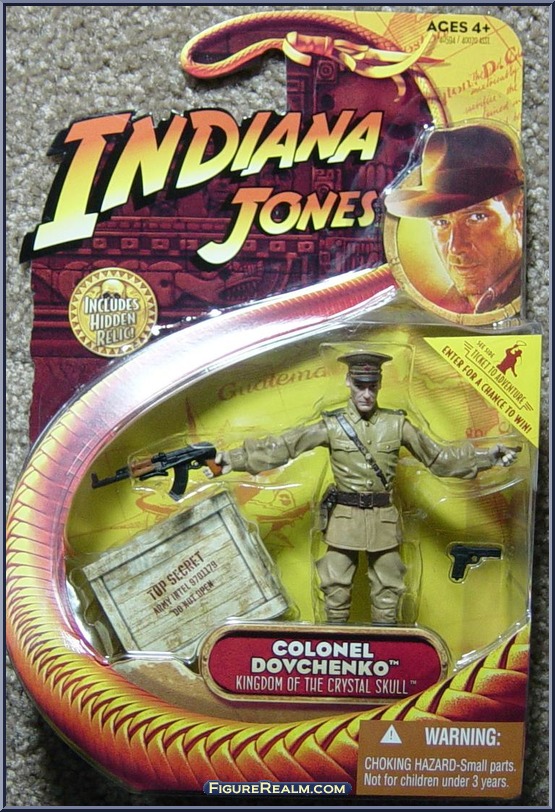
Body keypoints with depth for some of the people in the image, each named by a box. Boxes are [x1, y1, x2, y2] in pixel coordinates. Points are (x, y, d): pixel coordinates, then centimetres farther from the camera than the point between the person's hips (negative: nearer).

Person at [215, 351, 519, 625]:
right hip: (344, 520, -1)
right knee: (335, 594, 5)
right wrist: (234, 458, -14)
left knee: (387, 595, 9)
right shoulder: (332, 424, -2)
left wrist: (488, 457, -2)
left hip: (383, 521, 1)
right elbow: (282, 447, -6)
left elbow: (439, 456, 6)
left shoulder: (396, 423, 2)